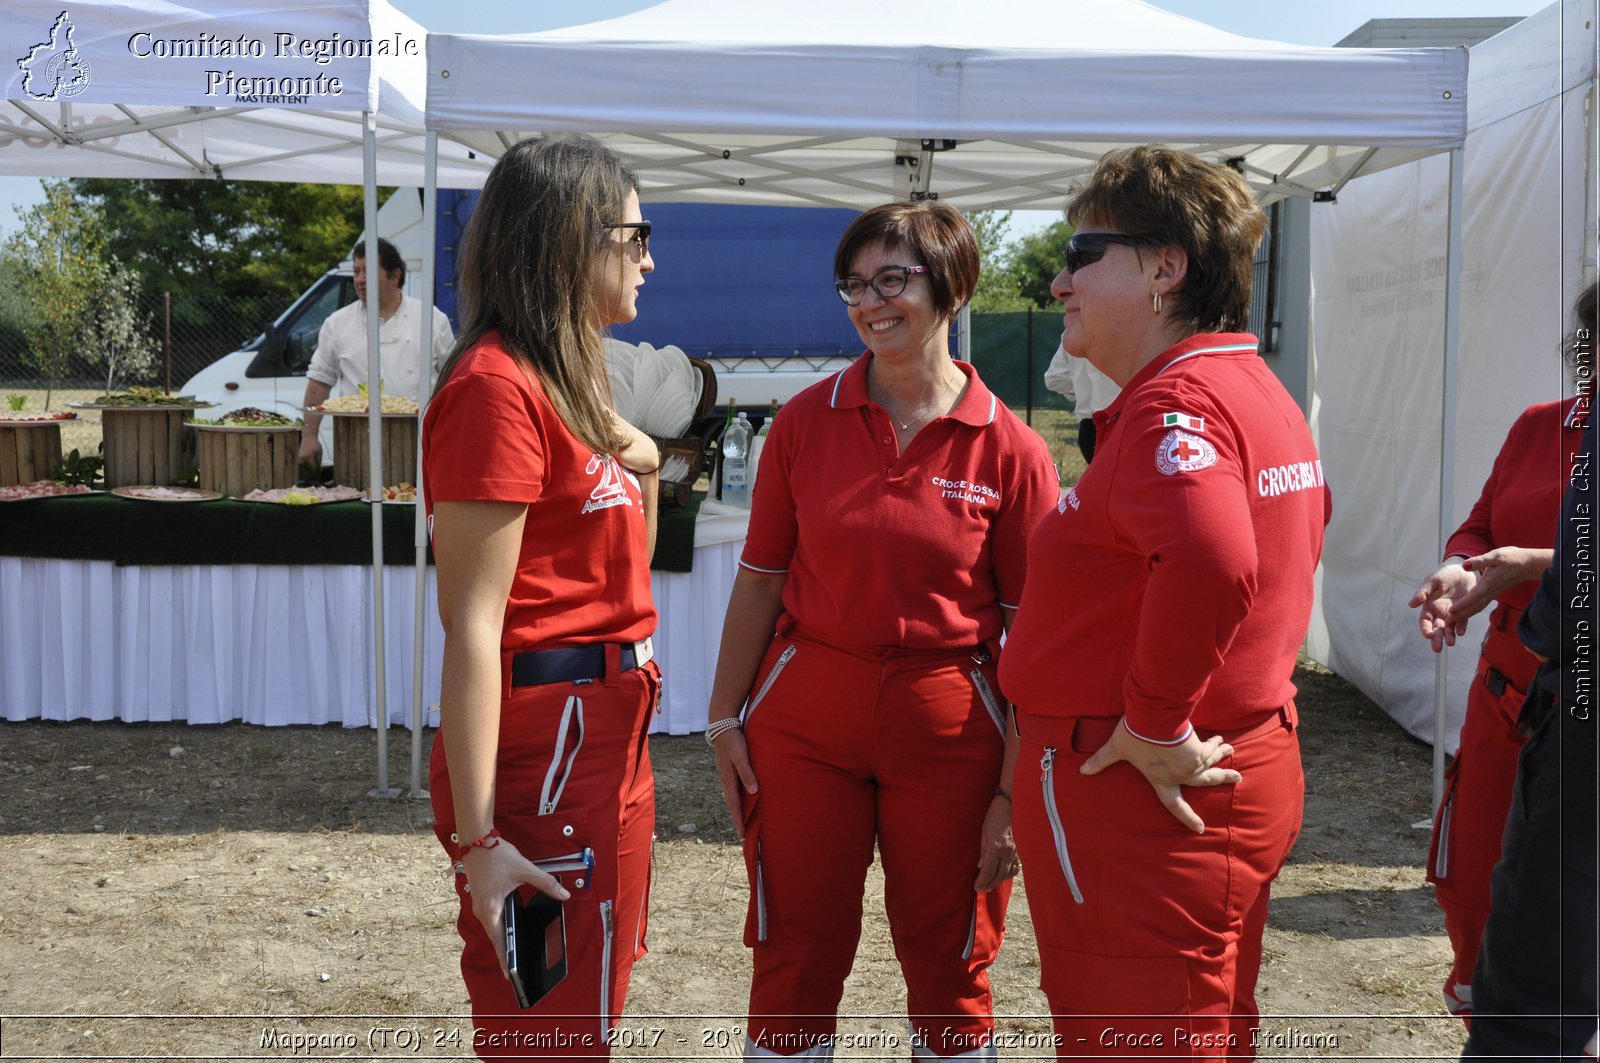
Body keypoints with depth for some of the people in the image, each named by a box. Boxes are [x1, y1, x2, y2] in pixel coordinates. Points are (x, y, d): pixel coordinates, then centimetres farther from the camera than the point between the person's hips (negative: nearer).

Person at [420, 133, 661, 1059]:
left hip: (609, 735, 10)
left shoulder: (568, 382, 14)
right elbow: (471, 628, -20)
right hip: (544, 744, -10)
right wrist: (478, 838, -22)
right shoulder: (499, 387, -15)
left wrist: (642, 476, 10)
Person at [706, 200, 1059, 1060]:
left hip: (947, 727, -1)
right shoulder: (805, 421, 0)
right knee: (795, 957, 10)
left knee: (949, 965, 13)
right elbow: (759, 580, 4)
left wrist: (1018, 787, -7)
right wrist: (725, 719, 2)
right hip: (804, 715, 2)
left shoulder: (1008, 448, -6)